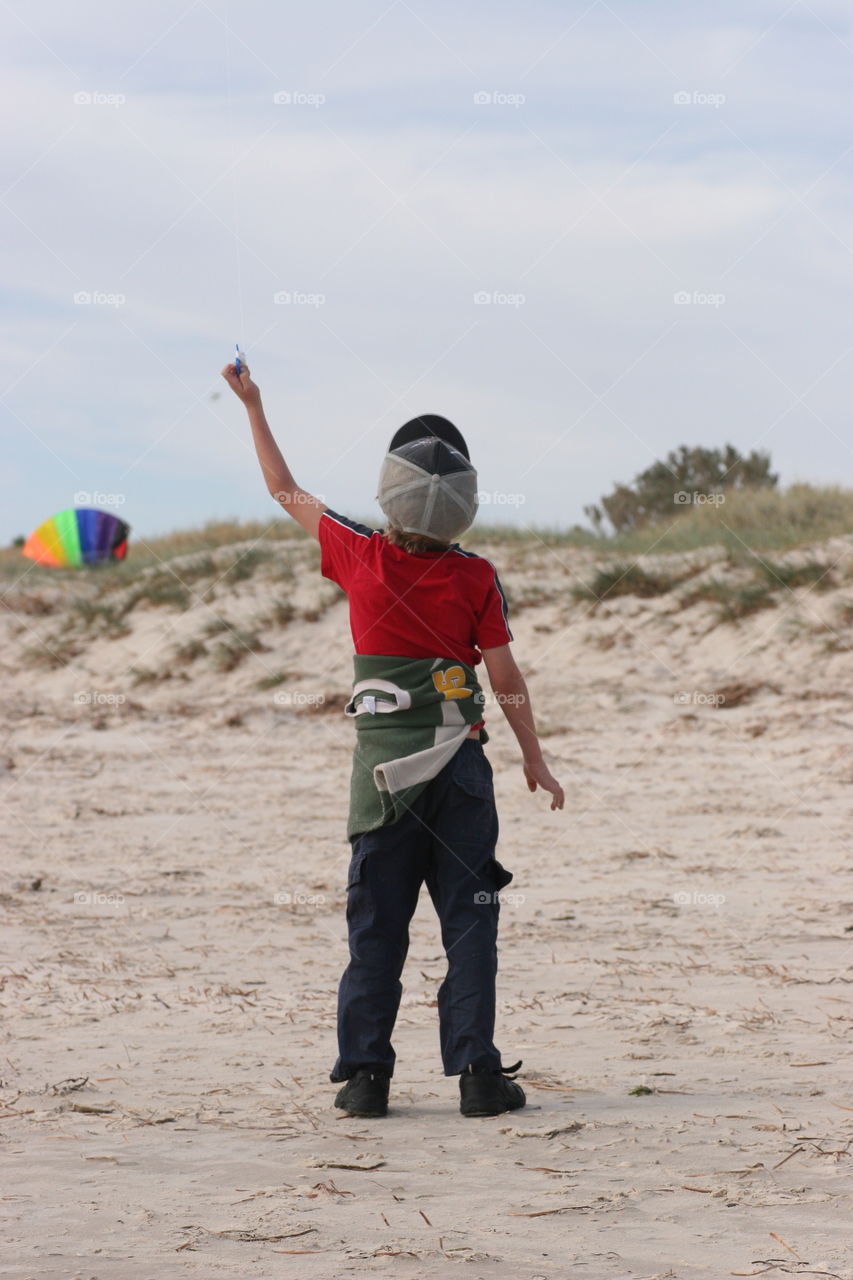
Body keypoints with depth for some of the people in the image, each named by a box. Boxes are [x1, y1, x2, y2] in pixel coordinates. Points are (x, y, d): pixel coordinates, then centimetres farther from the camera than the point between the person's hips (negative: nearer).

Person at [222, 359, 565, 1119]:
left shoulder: (361, 559, -6)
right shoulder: (476, 579, -8)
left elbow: (285, 491, 7)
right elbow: (506, 679, -3)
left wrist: (253, 407, 17)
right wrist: (534, 760, 8)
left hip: (382, 764, 1)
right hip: (459, 766, -1)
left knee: (376, 924, 7)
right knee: (468, 919, 3)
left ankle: (365, 1074, 6)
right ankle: (477, 1072, -1)